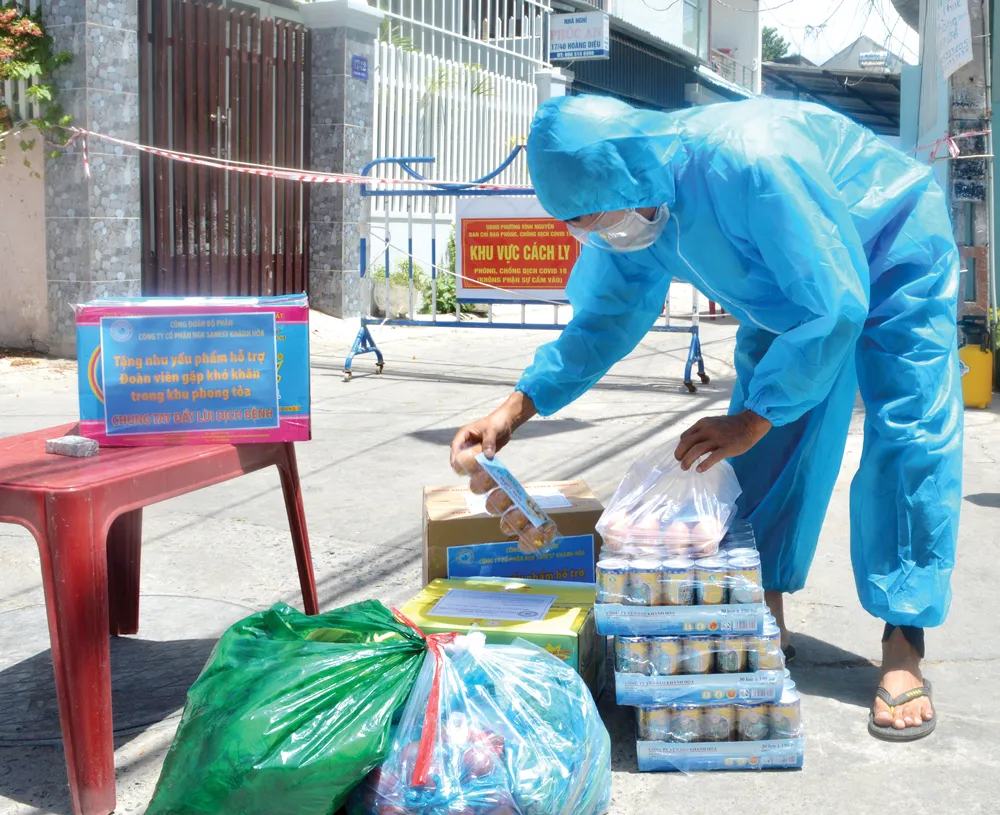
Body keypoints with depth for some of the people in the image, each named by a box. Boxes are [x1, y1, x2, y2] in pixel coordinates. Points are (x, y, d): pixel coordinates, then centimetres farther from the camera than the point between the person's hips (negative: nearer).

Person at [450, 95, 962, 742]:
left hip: (894, 261, -7)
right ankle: (765, 615, 10)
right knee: (766, 444, -1)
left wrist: (752, 418, -34)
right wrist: (514, 411, -12)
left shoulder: (748, 161, -43)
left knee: (910, 438, -15)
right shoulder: (628, 209, -17)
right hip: (793, 284, 7)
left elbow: (837, 305, -38)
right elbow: (603, 321, -2)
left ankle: (903, 649, -11)